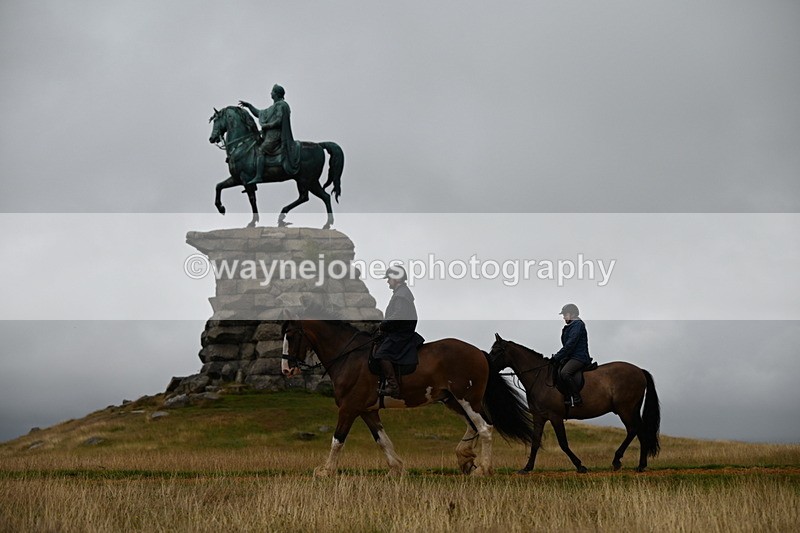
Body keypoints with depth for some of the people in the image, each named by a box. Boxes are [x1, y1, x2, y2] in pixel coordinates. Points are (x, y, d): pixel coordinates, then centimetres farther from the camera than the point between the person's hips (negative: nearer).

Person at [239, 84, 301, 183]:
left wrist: (266, 126, -13)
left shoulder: (281, 105, -7)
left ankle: (258, 177, -33)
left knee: (260, 151, -23)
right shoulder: (274, 107, 23)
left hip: (275, 135, -11)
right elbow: (260, 113, 32)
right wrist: (248, 105, 30)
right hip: (271, 135, 11)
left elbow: (278, 121, -18)